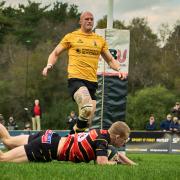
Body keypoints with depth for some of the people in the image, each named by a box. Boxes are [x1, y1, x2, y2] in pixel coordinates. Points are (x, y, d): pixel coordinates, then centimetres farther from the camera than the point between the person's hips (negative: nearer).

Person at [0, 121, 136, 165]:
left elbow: (115, 153, 23)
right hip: (47, 149, -9)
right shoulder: (102, 140, -17)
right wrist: (114, 162, -8)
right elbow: (102, 162, -30)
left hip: (49, 138, 9)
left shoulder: (102, 133, 7)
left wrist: (134, 165, 14)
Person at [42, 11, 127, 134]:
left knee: (88, 121, 2)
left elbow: (110, 60, 24)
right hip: (76, 79, -5)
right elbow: (55, 53, 16)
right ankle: (78, 131, -14)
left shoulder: (100, 40, 18)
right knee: (87, 108, -32)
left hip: (92, 81, 5)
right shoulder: (71, 37, 10)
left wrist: (119, 70, 4)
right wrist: (49, 65, -4)